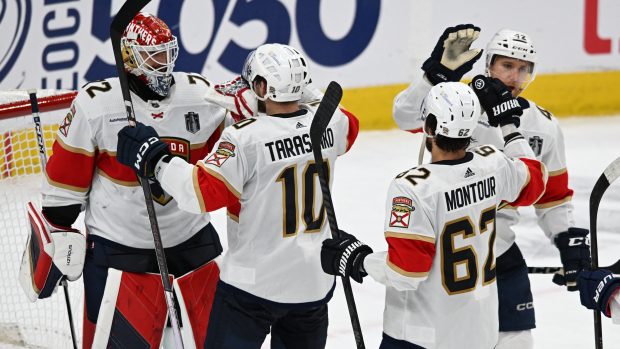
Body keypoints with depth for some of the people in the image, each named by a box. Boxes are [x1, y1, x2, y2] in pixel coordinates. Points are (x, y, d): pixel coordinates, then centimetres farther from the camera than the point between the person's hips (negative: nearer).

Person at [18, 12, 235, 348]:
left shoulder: (200, 94, -2)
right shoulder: (95, 104, -13)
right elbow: (65, 180, -6)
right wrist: (57, 236, -2)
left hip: (192, 242, 4)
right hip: (118, 249, -4)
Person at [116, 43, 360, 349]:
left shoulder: (245, 138, -21)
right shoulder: (328, 122, -3)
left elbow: (202, 193, -22)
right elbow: (348, 129, 22)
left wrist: (155, 160, -14)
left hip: (255, 283, -6)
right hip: (315, 282, 6)